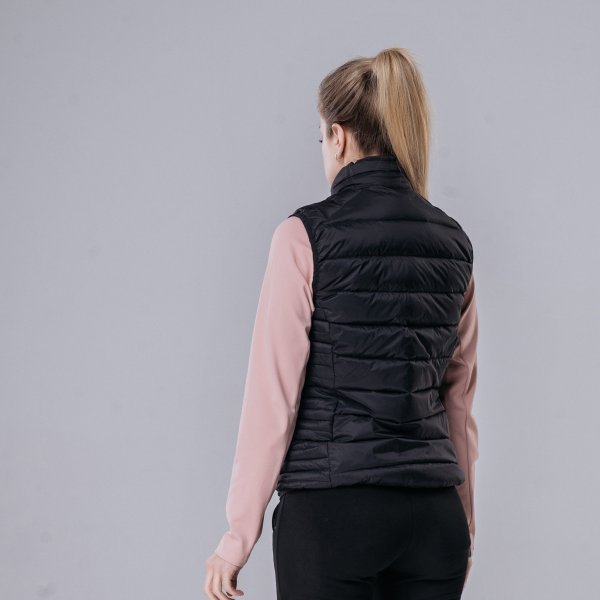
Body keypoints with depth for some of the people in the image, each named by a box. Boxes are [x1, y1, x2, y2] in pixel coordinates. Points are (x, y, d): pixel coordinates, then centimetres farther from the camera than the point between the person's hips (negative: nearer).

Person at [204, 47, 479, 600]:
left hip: (330, 509, -5)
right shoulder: (453, 244, 8)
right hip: (434, 513, 5)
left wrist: (240, 533, -2)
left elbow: (274, 398, -9)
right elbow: (459, 404, 14)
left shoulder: (307, 236, -7)